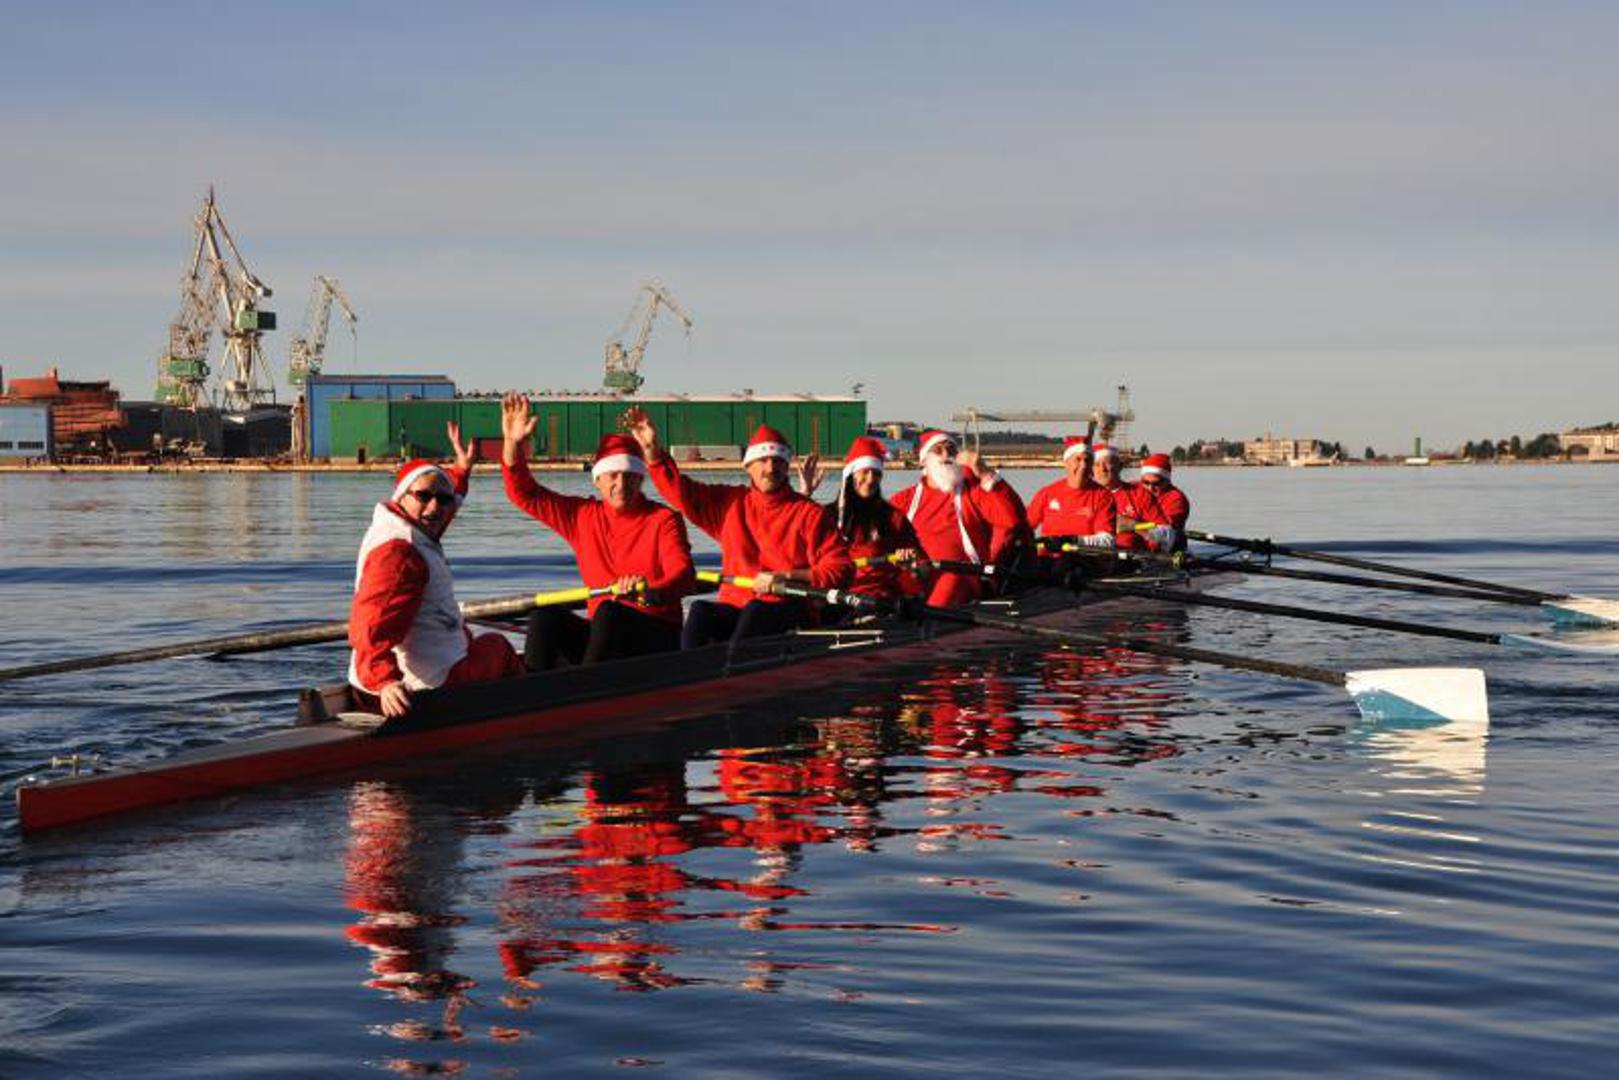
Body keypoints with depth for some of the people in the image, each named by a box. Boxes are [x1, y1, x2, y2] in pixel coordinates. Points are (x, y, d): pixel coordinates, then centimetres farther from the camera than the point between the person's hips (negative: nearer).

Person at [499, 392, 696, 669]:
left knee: (608, 613, -34)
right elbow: (524, 494, 14)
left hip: (658, 636, -4)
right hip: (601, 633, 4)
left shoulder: (663, 519, -3)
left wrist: (653, 592, -42)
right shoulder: (583, 516, 13)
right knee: (547, 616, -21)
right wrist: (513, 443, -1)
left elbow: (684, 574, -18)